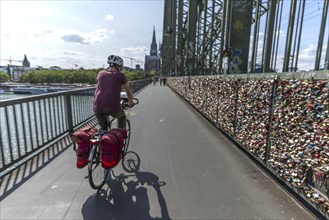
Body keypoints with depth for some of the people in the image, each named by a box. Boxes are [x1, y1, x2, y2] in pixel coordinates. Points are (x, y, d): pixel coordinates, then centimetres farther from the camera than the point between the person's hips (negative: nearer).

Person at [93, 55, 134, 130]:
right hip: (113, 107, -3)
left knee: (103, 127, 32)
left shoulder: (101, 73, 16)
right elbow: (128, 91, 19)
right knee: (122, 117, 32)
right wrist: (131, 102, 37)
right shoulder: (121, 75, 7)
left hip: (98, 107, 3)